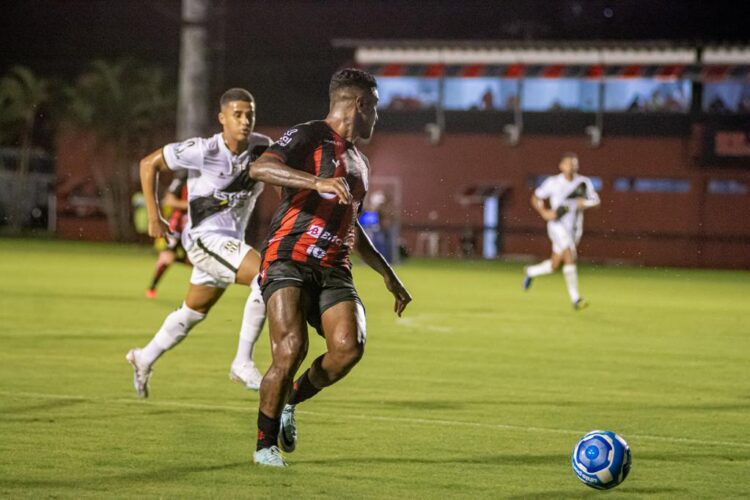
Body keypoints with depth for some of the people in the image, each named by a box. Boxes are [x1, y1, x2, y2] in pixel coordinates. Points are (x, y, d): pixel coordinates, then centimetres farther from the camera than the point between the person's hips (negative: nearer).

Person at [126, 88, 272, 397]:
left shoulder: (262, 148, -4)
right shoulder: (203, 151, -18)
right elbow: (148, 164, -8)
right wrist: (154, 217, -8)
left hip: (231, 242, 7)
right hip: (205, 237, -7)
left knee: (194, 312, 23)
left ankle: (144, 359, 44)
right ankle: (243, 364, -20)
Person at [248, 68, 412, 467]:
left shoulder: (358, 162, 26)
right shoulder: (308, 137, -1)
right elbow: (260, 168, -20)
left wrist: (388, 274, 36)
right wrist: (319, 182, -30)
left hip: (333, 270, 7)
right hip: (288, 262, -7)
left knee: (349, 348, -18)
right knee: (291, 349, -22)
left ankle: (292, 400, 9)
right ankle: (265, 444, -2)